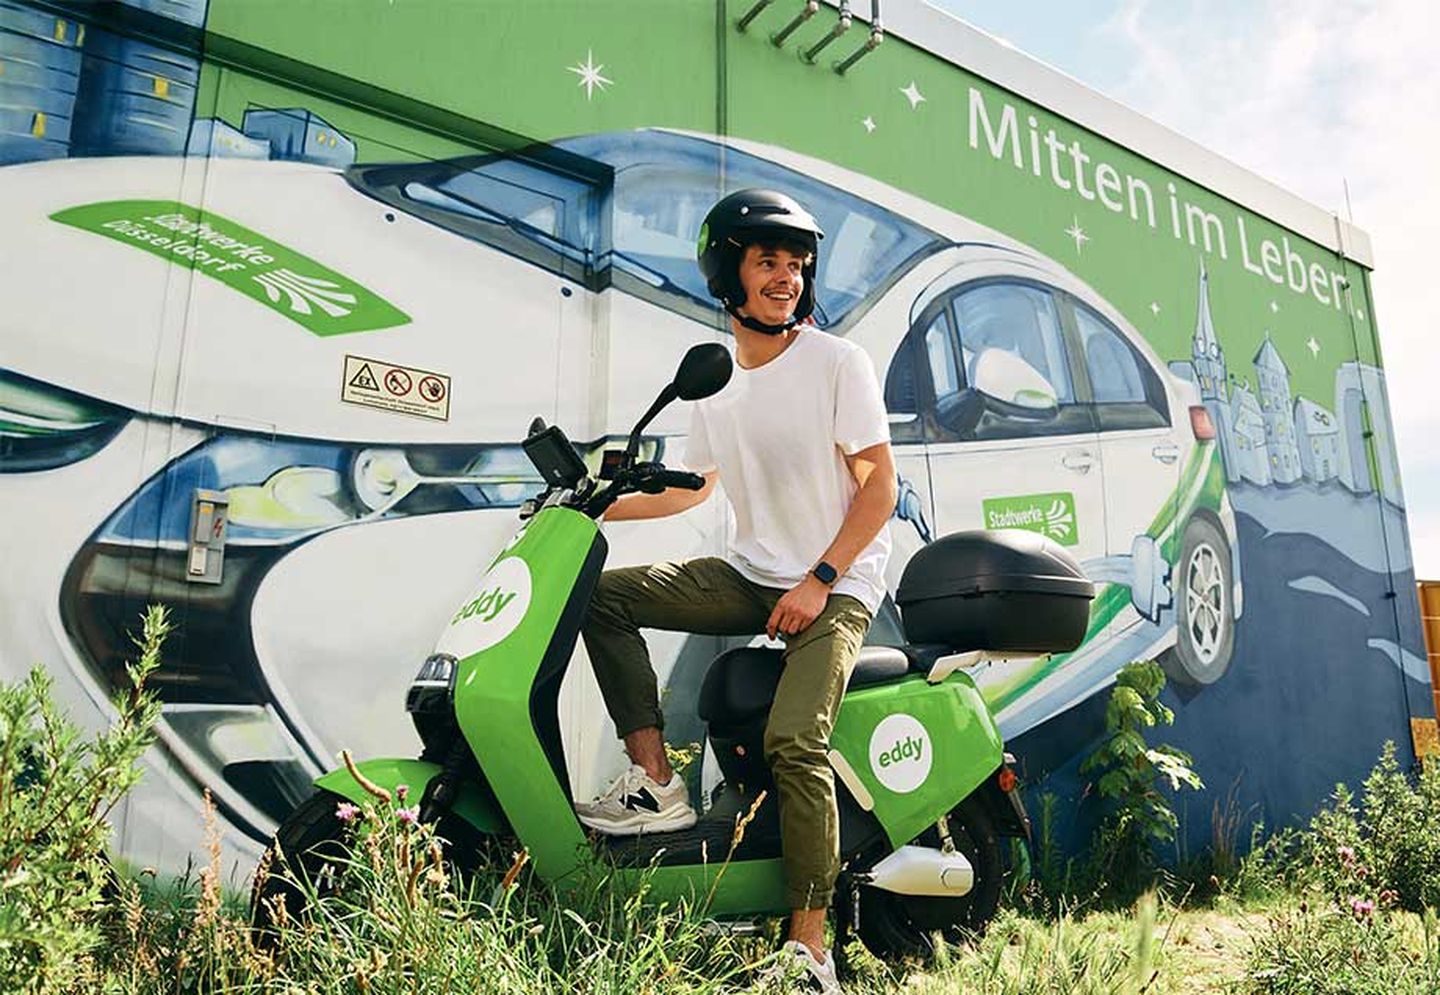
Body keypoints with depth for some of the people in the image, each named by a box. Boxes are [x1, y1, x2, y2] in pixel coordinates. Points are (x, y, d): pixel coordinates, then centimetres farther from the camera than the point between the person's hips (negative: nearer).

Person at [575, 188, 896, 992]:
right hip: (750, 576, 6)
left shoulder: (838, 361, -7)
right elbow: (696, 485, 22)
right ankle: (657, 785, -8)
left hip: (838, 585, -6)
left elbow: (881, 483, -10)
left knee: (794, 743, -24)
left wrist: (819, 582, -17)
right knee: (605, 596, -7)